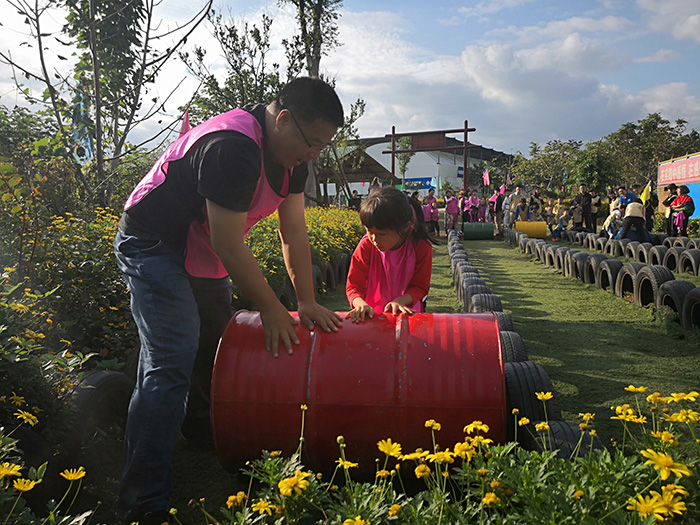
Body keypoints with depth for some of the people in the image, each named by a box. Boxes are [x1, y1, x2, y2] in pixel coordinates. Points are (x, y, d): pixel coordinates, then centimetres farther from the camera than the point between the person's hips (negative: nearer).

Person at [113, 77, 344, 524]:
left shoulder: (292, 152, -2)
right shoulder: (232, 148, -31)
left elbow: (294, 232, -1)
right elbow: (229, 245, -30)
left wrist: (307, 302, -5)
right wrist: (271, 310, -21)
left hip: (204, 253, 10)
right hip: (153, 246, -9)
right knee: (170, 364, -15)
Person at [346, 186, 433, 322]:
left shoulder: (421, 247, -9)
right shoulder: (366, 246, -9)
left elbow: (420, 286, -1)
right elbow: (354, 285, -6)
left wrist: (400, 300, -21)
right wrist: (361, 304, -28)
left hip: (407, 313, -1)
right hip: (372, 315, 1)